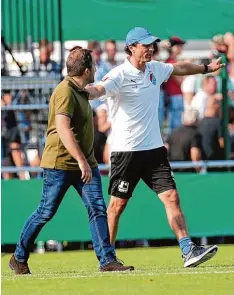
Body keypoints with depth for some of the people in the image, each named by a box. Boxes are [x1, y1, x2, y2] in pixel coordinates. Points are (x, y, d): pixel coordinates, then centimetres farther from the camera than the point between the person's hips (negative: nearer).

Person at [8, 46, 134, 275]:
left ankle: (107, 260, -8)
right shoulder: (65, 91, -16)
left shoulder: (80, 92, 15)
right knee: (46, 212, 0)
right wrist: (81, 160, -33)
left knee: (98, 209, -5)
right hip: (60, 163, -8)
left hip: (84, 163, 8)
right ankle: (19, 258, 15)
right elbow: (62, 128, -28)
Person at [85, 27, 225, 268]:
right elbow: (98, 89, -33)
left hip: (154, 148, 6)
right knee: (118, 204, 2)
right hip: (126, 150, -6)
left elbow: (180, 68, 30)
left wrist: (206, 68, 44)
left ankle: (188, 251, -8)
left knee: (171, 196, -4)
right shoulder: (120, 75, -14)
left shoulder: (155, 69, 9)